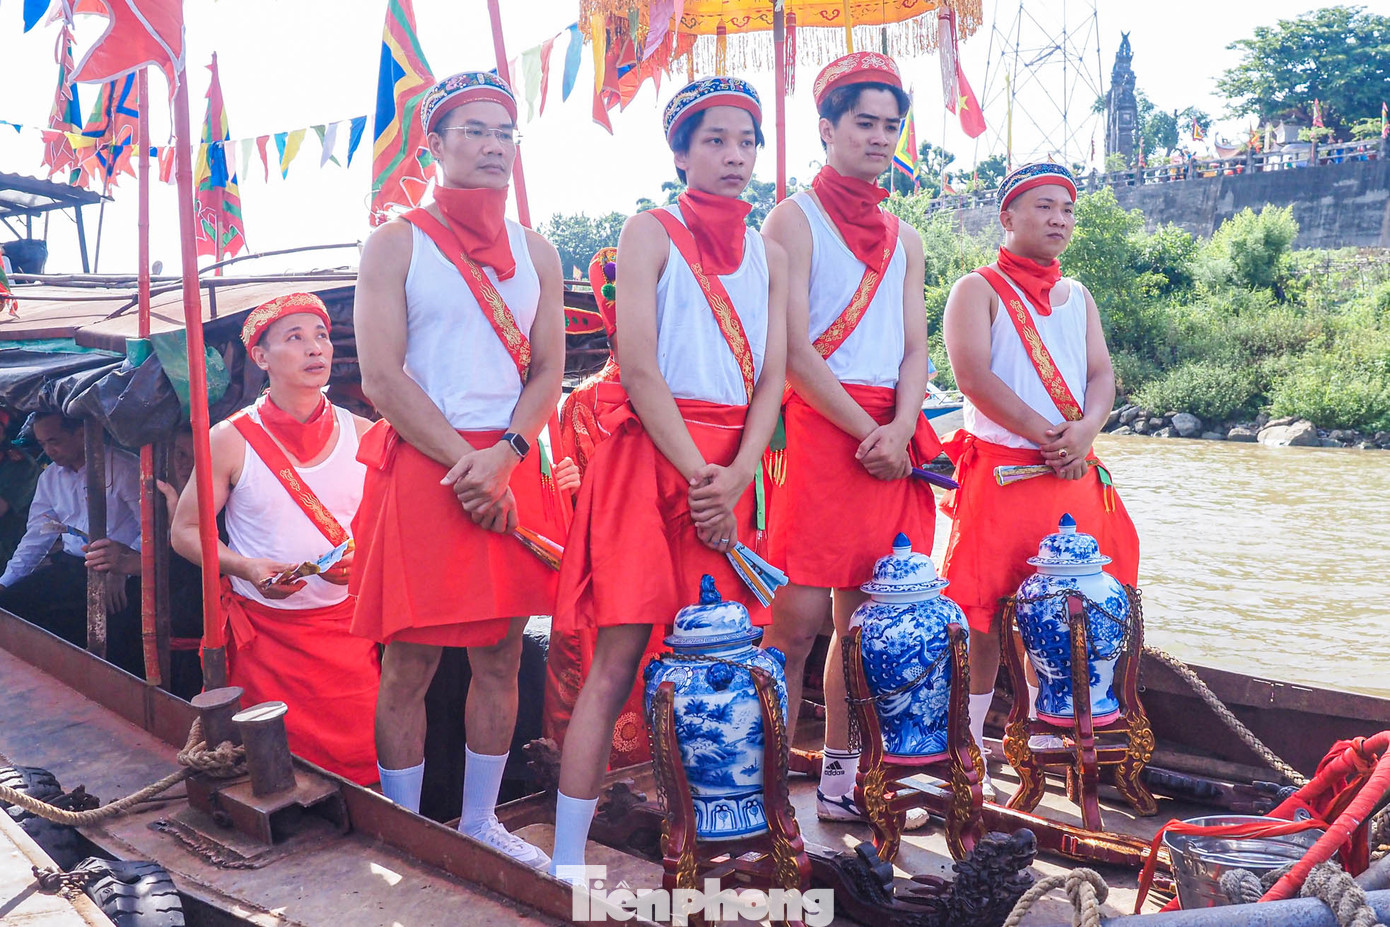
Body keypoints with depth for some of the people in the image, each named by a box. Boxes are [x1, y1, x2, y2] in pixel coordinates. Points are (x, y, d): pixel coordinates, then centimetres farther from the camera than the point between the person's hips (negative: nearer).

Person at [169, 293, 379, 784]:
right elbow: (184, 532, 2)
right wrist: (246, 568, -15)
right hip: (265, 631, -1)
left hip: (345, 626, 2)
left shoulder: (361, 434, 4)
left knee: (360, 761, -4)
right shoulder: (231, 440, -3)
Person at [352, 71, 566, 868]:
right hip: (421, 468, -4)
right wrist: (465, 465, -12)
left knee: (501, 656, 8)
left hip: (510, 470, 4)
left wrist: (501, 457, -10)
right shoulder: (396, 244, 2)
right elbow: (383, 379, -7)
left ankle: (480, 823, 22)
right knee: (411, 663, 0)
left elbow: (548, 372, 7)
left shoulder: (536, 253, 14)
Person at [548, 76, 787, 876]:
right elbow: (638, 367, -8)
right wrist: (696, 473, -14)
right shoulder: (652, 232, 2)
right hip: (651, 456, -4)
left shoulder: (770, 255, 15)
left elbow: (772, 378, 6)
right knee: (619, 660, -8)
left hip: (732, 469, 5)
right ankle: (568, 861, -4)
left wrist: (735, 477, -9)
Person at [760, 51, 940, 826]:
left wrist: (902, 428, -6)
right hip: (816, 424, -6)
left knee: (865, 617, 8)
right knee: (800, 617, -10)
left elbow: (914, 350, 13)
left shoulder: (905, 238, 19)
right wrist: (867, 432, -13)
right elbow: (793, 352, -9)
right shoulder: (795, 219, 1)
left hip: (890, 436, 6)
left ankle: (842, 780, 17)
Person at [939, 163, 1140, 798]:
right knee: (986, 610, -5)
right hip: (1000, 470, -6)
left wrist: (1084, 430, -12)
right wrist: (1045, 434, -16)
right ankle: (968, 746, 3)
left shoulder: (1078, 297, 18)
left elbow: (1102, 374, 10)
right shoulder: (978, 290, 0)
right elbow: (973, 374, -14)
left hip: (1073, 474, 6)